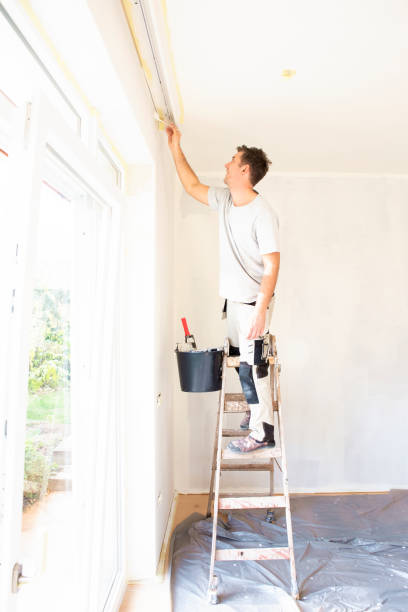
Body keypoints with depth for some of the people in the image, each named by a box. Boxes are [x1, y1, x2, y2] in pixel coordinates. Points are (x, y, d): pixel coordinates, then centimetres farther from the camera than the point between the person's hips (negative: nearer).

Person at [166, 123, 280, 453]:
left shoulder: (262, 213, -18)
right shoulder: (224, 199, 6)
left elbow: (272, 265, -22)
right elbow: (192, 185, 21)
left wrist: (261, 311, -27)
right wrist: (175, 147, 19)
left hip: (254, 301, -8)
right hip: (234, 299, 8)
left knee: (252, 364, -4)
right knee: (240, 357, 18)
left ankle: (262, 432, 11)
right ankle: (258, 406, 39)